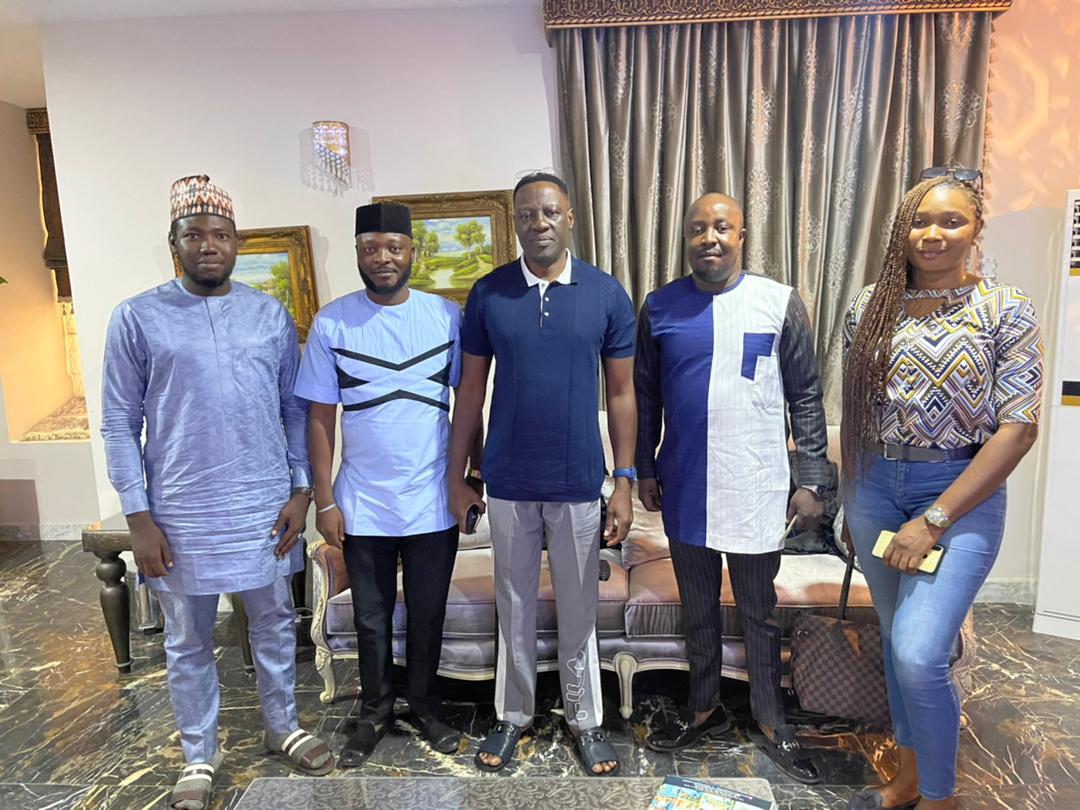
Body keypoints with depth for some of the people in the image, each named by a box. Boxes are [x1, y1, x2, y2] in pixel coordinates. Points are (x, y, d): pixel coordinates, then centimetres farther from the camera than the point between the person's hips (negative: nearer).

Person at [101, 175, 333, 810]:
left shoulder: (271, 315, 3)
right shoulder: (137, 319, -3)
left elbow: (296, 410, 5)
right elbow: (120, 425, -2)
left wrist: (301, 490, 0)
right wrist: (139, 517, -5)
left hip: (266, 508, 2)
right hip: (181, 515, -1)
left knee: (275, 625, 16)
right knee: (189, 643, 14)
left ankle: (284, 727, 38)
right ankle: (200, 755, 35)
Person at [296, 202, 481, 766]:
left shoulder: (446, 316, -3)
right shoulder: (331, 323, -5)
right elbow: (320, 417, -2)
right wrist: (324, 501, -3)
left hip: (433, 501, 0)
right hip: (363, 503, 0)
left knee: (428, 614, 15)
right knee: (371, 618, 16)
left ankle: (425, 704, 39)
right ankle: (376, 711, 39)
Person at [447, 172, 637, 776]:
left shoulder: (607, 294, -4)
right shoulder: (488, 293, -2)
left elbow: (621, 393, -1)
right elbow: (471, 389, 3)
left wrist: (625, 482, -3)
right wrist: (457, 476, 3)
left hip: (579, 482, 0)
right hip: (508, 482, 1)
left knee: (579, 610, 15)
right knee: (515, 607, 16)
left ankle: (587, 720, 36)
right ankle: (513, 715, 37)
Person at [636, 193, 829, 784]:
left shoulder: (780, 303, -3)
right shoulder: (659, 307, 2)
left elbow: (805, 397, 0)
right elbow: (645, 397, 7)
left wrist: (811, 480, -3)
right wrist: (645, 471, 6)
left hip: (756, 489, -2)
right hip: (685, 489, 2)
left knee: (758, 612, 13)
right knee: (698, 608, 17)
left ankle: (769, 720, 34)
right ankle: (704, 708, 37)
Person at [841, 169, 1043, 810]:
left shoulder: (1006, 310, -6)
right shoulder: (870, 308, 4)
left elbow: (1019, 427, -11)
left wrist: (934, 519, -16)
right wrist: (850, 507, 13)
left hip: (962, 492, -4)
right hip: (875, 485, 4)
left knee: (918, 653, -13)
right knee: (898, 642, 15)